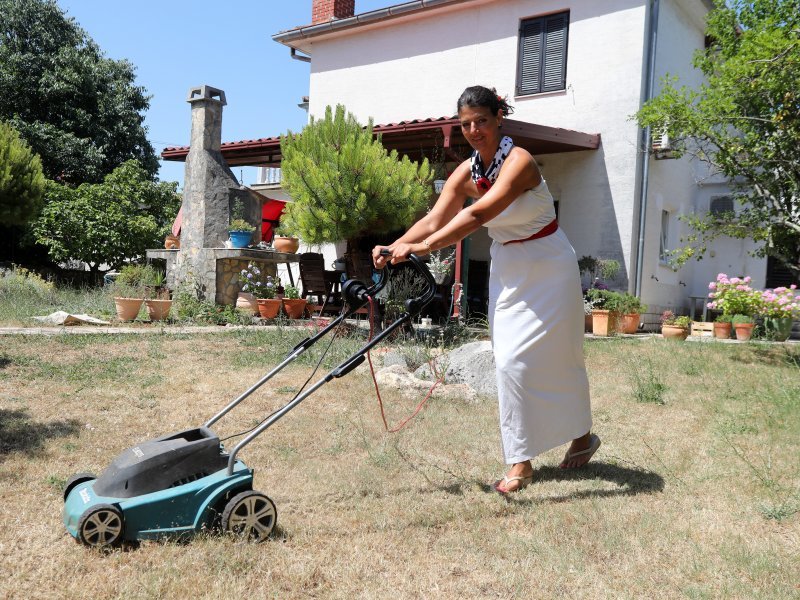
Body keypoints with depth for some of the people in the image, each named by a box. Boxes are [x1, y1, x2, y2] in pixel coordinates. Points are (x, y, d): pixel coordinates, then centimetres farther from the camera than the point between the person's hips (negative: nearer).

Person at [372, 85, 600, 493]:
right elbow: (434, 220, -13)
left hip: (546, 265, -6)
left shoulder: (518, 160, -24)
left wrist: (423, 247, -45)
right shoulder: (466, 173, -3)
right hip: (506, 268, 6)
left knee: (554, 355, 2)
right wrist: (395, 248, -30)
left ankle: (582, 435, 29)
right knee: (510, 361, 2)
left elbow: (478, 215, -38)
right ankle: (521, 462, 9)